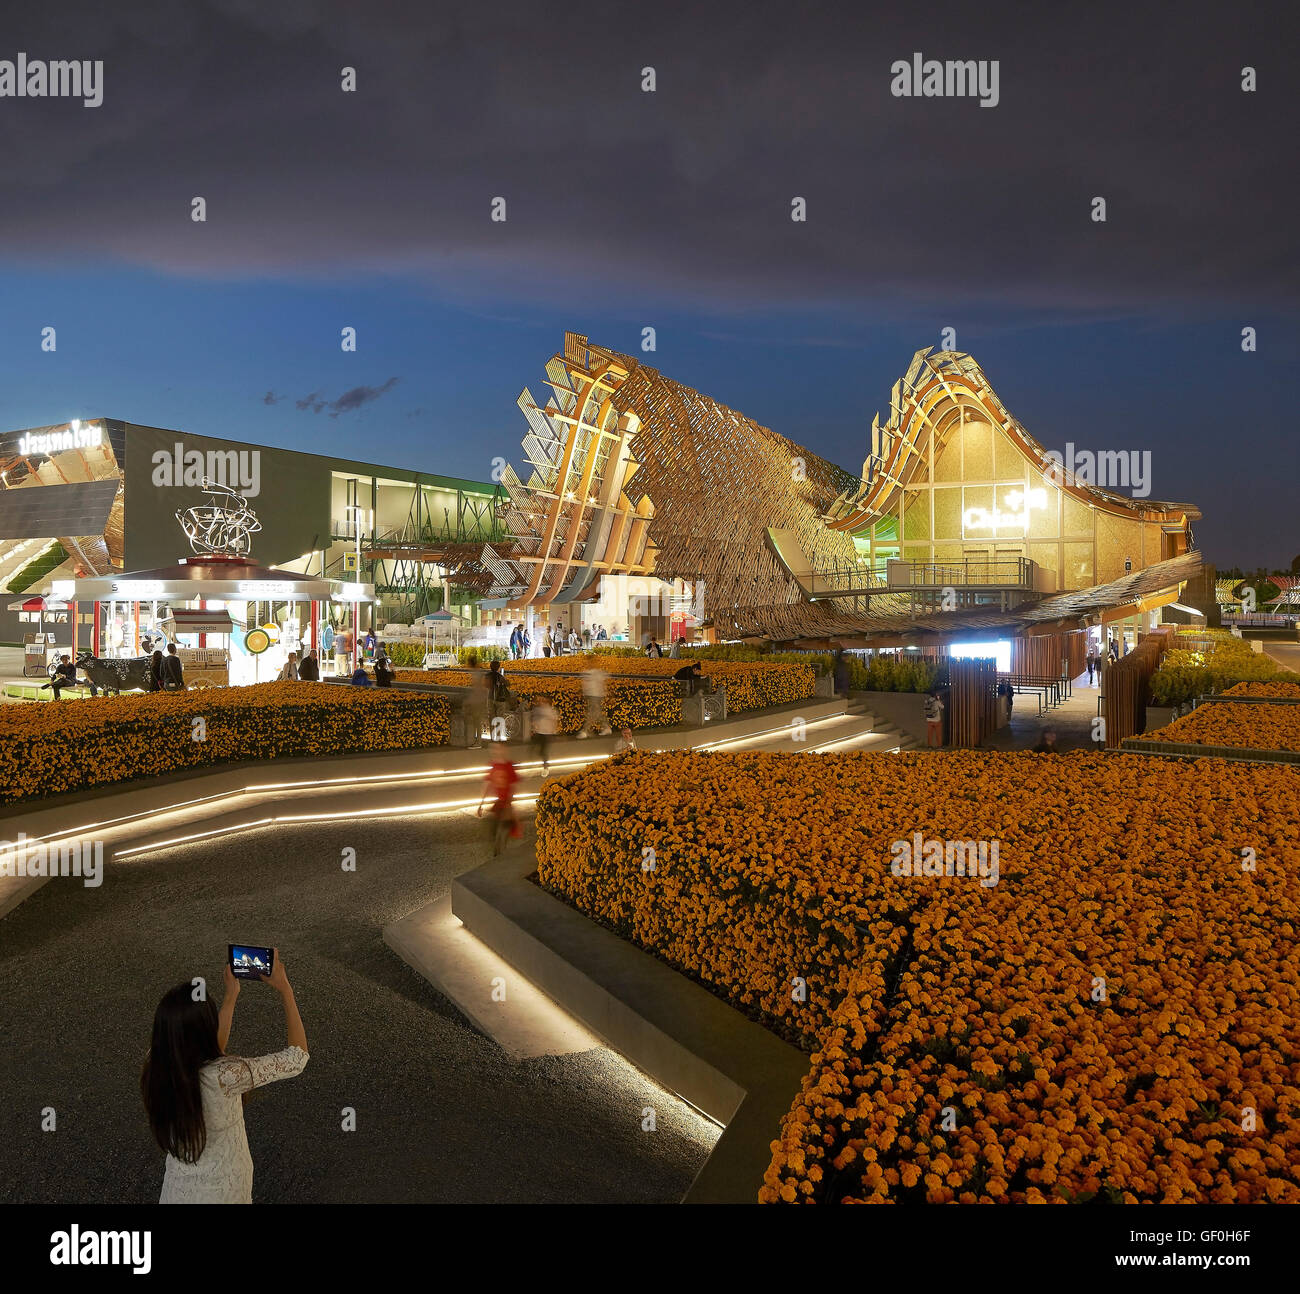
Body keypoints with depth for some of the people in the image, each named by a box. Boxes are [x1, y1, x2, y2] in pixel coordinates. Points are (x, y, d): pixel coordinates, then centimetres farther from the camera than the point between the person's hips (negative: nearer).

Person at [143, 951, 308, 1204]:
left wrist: (231, 995, 4)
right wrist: (284, 988, -23)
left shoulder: (156, 1066, -19)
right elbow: (297, 1057, -28)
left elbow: (209, 1053, 1)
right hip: (222, 1190, -4)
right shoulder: (224, 1077, -37)